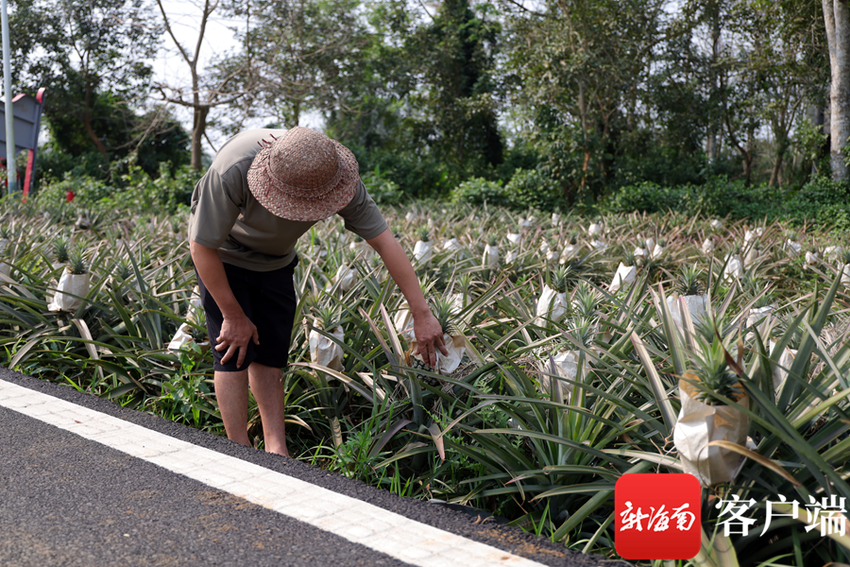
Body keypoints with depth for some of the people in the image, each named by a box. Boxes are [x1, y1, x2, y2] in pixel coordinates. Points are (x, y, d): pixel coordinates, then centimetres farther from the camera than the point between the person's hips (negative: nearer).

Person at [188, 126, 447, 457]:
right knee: (234, 353, -10)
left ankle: (276, 451, 5)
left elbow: (385, 242, -25)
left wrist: (422, 314, -26)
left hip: (275, 261, 3)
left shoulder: (336, 177, -29)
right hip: (223, 257, -3)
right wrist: (233, 315, -19)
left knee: (270, 355, 2)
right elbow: (202, 246, -27)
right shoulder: (231, 171, -40)